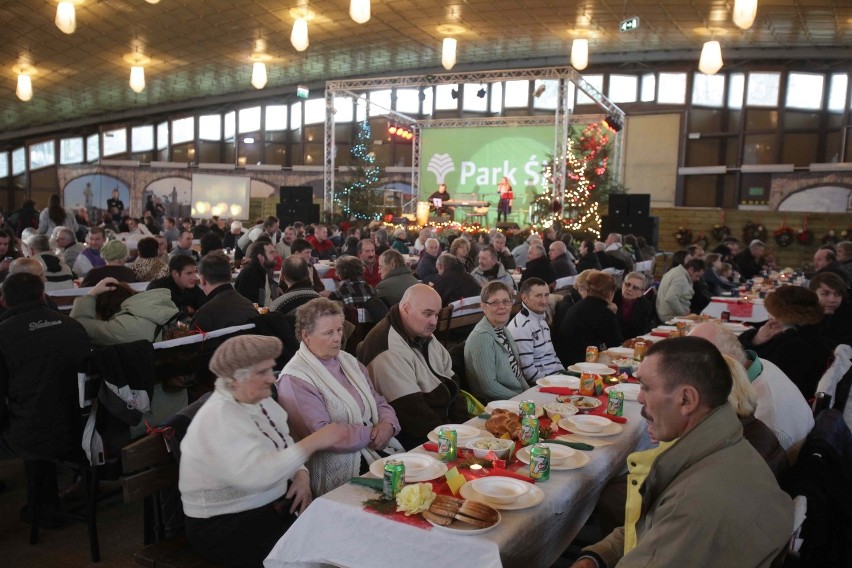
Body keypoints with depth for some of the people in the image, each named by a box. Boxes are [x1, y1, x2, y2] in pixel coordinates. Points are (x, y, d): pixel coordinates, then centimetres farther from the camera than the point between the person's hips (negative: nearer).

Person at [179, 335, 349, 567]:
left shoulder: (260, 401, 3)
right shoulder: (218, 418, -23)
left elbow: (284, 450, 10)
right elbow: (255, 475, -35)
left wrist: (302, 475, -10)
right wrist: (313, 442, -34)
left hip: (273, 504, 8)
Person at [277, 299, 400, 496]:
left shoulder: (349, 361, 14)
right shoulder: (294, 380, -11)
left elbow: (379, 403, 15)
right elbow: (320, 434, -19)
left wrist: (387, 424, -7)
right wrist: (371, 435, -15)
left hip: (378, 450, 8)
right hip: (339, 468, -7)